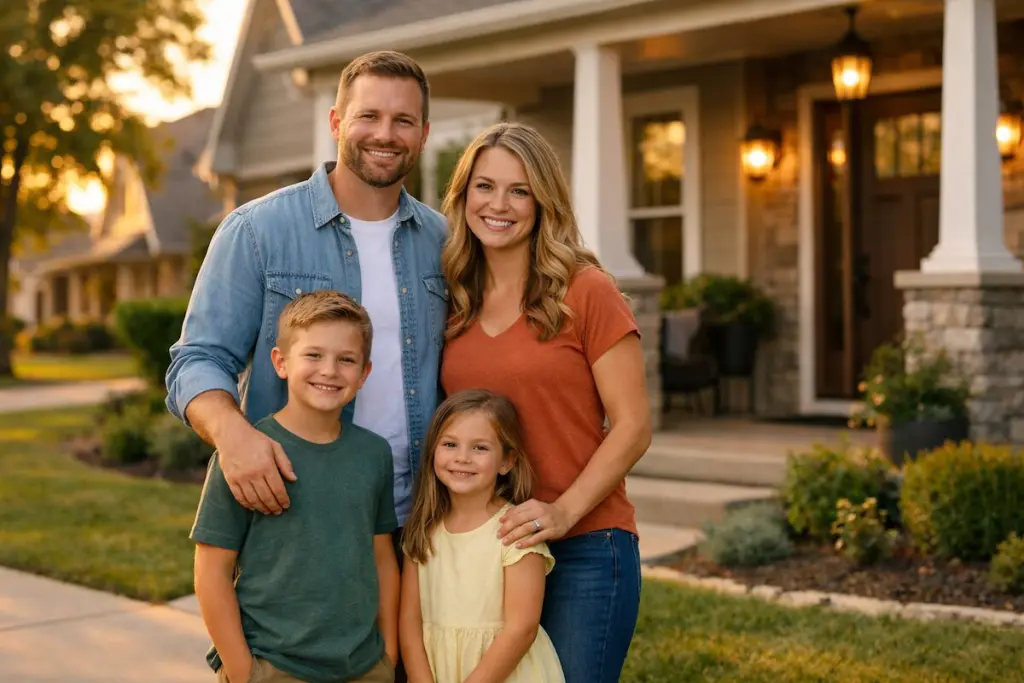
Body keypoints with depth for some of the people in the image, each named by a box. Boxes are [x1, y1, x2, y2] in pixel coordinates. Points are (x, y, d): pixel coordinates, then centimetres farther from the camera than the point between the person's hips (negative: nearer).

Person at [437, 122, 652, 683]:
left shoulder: (586, 291, -7)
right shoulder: (453, 301, 8)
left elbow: (632, 426, -8)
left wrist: (564, 511, -19)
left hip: (582, 547, -4)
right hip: (479, 547, 5)